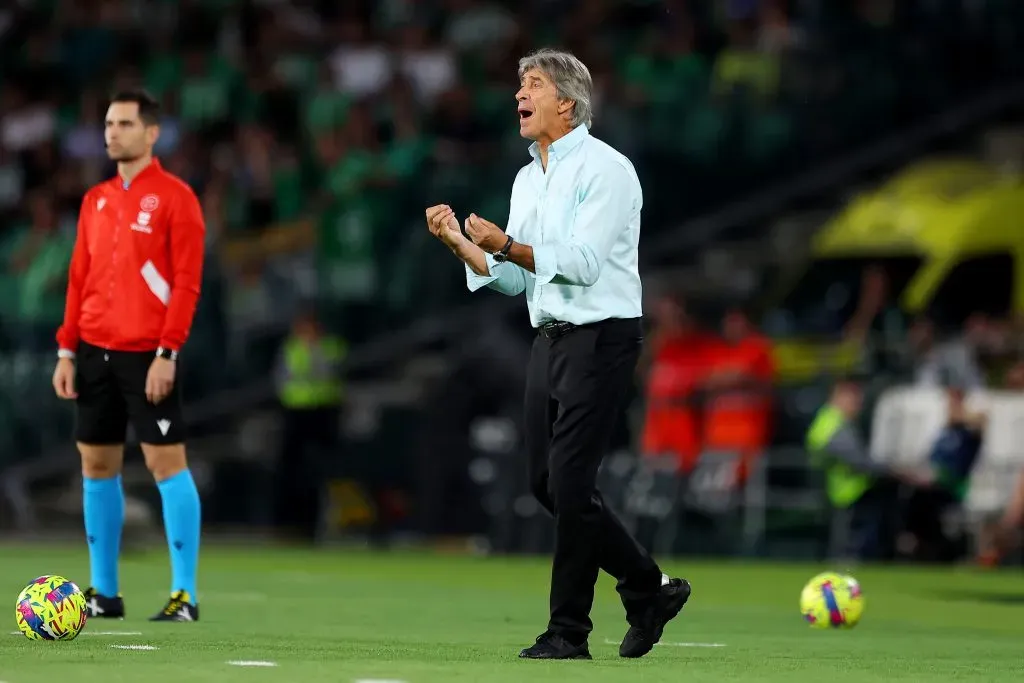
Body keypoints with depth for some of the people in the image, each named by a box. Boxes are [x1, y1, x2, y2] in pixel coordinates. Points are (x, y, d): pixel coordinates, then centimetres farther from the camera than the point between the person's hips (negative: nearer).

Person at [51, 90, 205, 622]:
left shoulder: (174, 197, -5)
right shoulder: (95, 200, 14)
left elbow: (186, 282, -10)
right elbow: (80, 280, 16)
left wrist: (167, 354, -16)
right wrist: (67, 349, 8)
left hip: (148, 354, -6)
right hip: (95, 349, 6)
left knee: (166, 462, -7)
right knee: (96, 465, 7)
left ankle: (184, 594, -5)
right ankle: (103, 591, 13)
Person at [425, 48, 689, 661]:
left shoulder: (605, 169, -11)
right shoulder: (528, 179, 17)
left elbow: (583, 263, -20)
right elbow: (514, 279, 15)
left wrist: (507, 245, -27)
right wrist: (460, 243, 1)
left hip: (601, 339, -9)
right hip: (550, 339, 9)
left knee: (570, 483, -10)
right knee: (548, 483, 8)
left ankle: (569, 631, -3)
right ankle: (650, 589, 19)